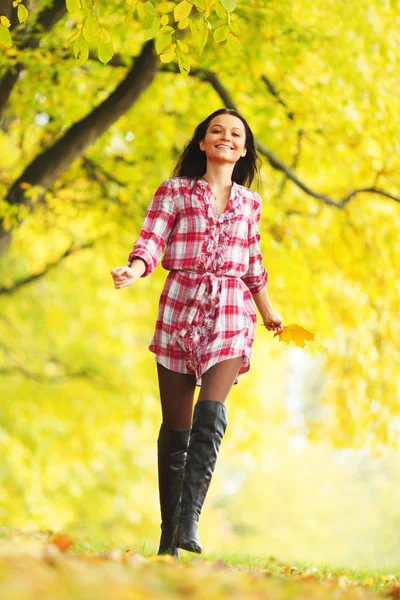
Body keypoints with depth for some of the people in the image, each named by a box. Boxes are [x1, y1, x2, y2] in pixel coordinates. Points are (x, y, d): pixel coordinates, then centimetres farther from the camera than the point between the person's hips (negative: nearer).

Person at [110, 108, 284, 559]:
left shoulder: (250, 202, 14)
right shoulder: (174, 191, 6)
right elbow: (151, 240, -5)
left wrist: (268, 312, 31)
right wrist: (134, 270, -26)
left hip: (231, 312, 1)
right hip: (180, 305, -1)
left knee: (211, 414, -20)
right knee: (176, 427, 1)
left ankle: (188, 521, -24)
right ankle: (168, 535, 9)